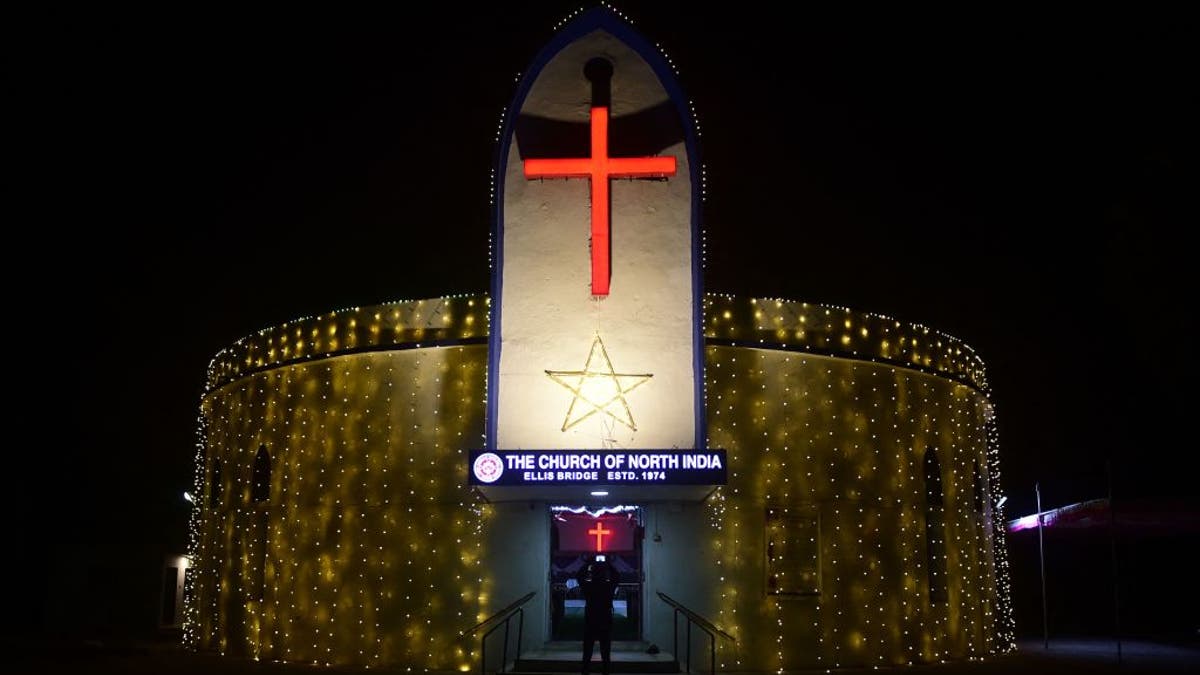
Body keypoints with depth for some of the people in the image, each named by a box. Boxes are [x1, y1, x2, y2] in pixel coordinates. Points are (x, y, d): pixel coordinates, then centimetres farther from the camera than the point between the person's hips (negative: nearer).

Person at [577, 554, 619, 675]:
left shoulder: (587, 586, -9)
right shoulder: (609, 586, -8)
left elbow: (580, 576, 11)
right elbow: (617, 577, 12)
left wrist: (589, 564, 12)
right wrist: (608, 564, 13)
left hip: (590, 623, 0)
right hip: (606, 623, 0)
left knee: (587, 653, 6)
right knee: (605, 652, 5)